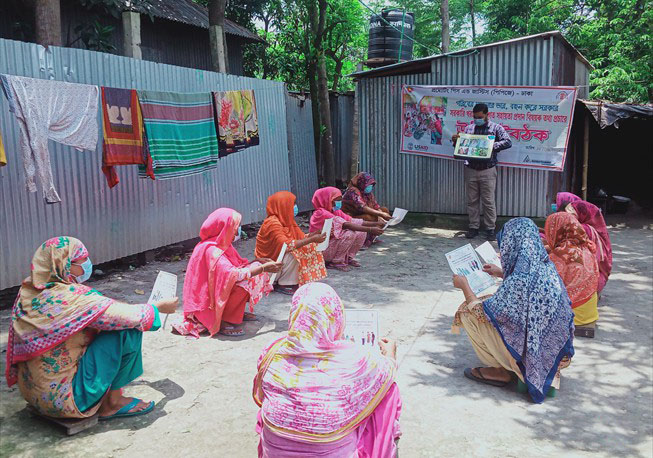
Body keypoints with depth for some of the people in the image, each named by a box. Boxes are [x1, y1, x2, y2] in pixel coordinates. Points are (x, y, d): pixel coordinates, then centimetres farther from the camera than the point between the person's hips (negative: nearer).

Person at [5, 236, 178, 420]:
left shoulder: (27, 290, 0)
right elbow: (132, 316, -20)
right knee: (128, 330, -12)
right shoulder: (74, 297, -24)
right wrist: (160, 307, -2)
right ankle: (112, 402, 4)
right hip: (65, 398, -9)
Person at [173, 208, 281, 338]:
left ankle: (236, 312, 9)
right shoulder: (211, 249, -25)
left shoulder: (222, 244, 5)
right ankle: (223, 322, -15)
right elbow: (233, 274, -34)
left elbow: (238, 265, 11)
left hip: (219, 291, 10)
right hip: (206, 301, -10)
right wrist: (263, 268, -27)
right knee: (245, 283, -28)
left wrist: (258, 262, -4)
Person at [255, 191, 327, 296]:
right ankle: (284, 284, -12)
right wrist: (311, 240, -30)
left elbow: (299, 238, 4)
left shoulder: (285, 220, 5)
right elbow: (286, 245, -33)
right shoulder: (273, 223, -24)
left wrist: (311, 236, -15)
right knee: (293, 254, -30)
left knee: (311, 249, 1)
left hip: (278, 258, 9)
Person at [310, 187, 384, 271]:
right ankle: (337, 262, -12)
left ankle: (349, 258, 9)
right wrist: (370, 230, -34)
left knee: (361, 233, -2)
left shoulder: (336, 212, 8)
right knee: (350, 233, -28)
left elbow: (353, 221, 0)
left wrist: (376, 224, -12)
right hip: (321, 251, -9)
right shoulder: (322, 213, -21)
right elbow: (346, 225, -30)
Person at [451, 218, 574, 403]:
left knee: (468, 312, -5)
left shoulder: (519, 279, -28)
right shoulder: (546, 267, -3)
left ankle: (502, 371, 6)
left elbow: (483, 312, -18)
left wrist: (464, 286, -3)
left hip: (531, 351, -8)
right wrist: (503, 274, 26)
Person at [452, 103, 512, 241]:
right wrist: (456, 141, -3)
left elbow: (508, 142, -7)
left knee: (489, 201, -2)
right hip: (470, 170, 3)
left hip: (488, 170, -3)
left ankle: (490, 229, 6)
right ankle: (473, 227, 15)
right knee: (472, 201, 6)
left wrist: (492, 146, -20)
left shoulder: (496, 128, 3)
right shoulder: (469, 128, 13)